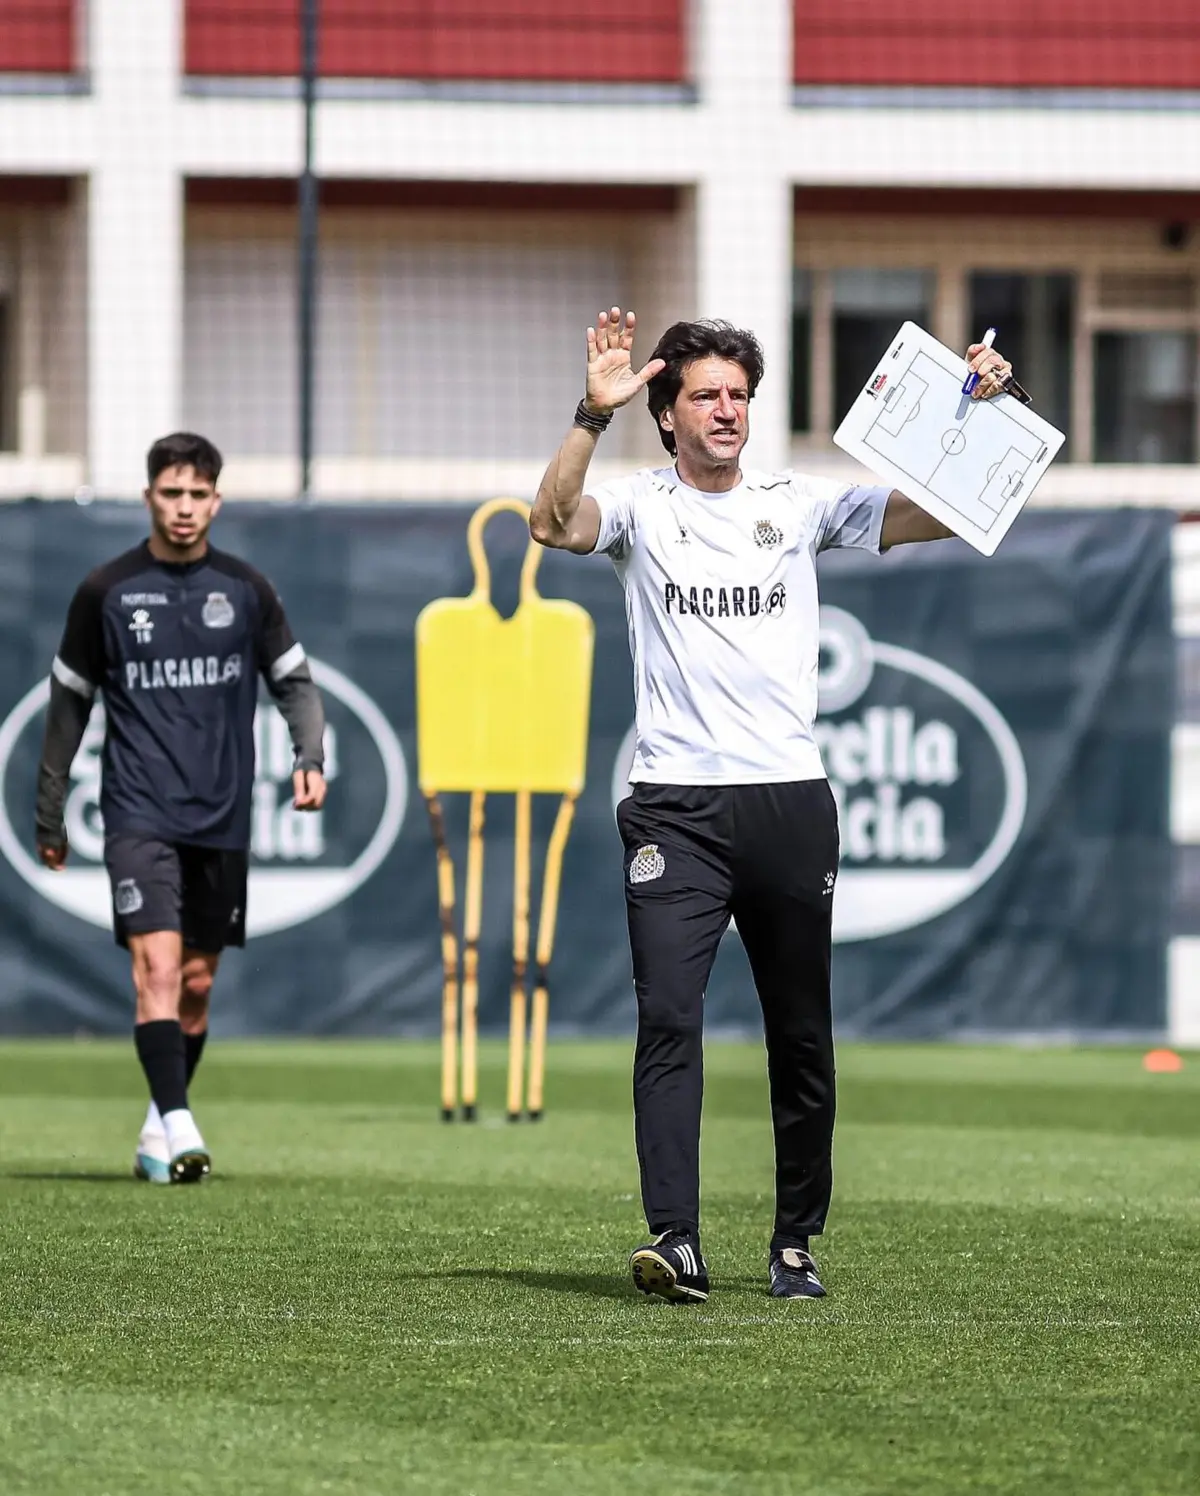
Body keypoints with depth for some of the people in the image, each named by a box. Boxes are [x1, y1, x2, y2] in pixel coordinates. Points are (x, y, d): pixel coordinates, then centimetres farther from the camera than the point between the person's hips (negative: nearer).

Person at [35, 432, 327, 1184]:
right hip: (140, 813, -3)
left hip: (221, 819, 3)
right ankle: (179, 1126, -25)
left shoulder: (246, 590, 5)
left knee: (198, 981, 8)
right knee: (158, 964, -18)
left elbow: (294, 680, 13)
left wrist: (311, 757, -6)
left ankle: (161, 1126, 23)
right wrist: (50, 813, 11)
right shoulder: (107, 592, 1)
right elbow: (71, 701, 9)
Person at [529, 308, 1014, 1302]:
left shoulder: (802, 504, 11)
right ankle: (676, 1243, -21)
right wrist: (594, 414, -24)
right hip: (677, 806, -3)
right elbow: (553, 524, -15)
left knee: (803, 1035, 7)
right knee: (668, 1021, -15)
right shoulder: (640, 508, 6)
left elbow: (947, 511, 8)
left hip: (791, 800, 3)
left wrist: (986, 410, -5)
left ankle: (797, 1244, 17)